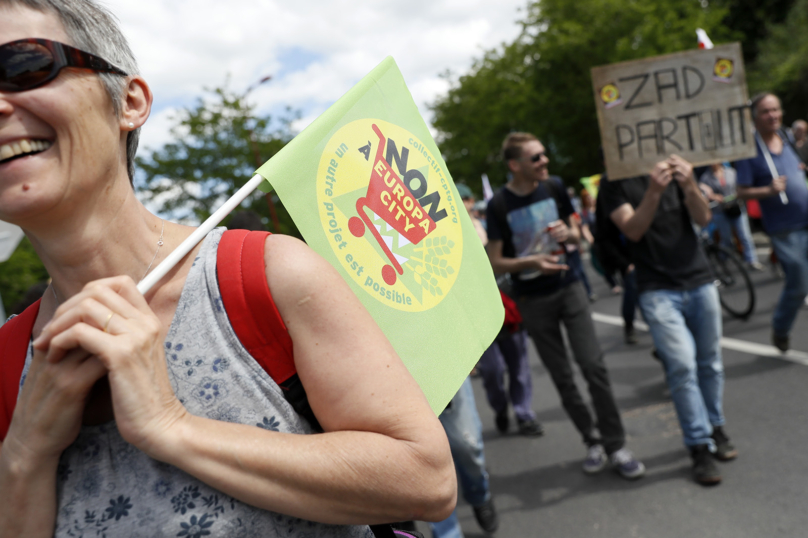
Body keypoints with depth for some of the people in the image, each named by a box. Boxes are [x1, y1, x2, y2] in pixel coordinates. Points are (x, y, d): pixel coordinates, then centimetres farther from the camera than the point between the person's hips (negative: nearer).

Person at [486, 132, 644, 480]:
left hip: (568, 287, 2)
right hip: (533, 300, -2)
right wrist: (530, 262, -27)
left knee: (593, 366, -6)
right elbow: (495, 262, -9)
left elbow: (576, 233, 12)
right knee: (562, 377, 7)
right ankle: (592, 440, 24)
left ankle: (615, 446, 6)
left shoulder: (554, 188, -1)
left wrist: (568, 232, -12)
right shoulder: (500, 205, -11)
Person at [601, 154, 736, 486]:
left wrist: (689, 187, -20)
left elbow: (703, 218, -1)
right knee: (682, 365, -11)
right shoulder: (615, 184, -2)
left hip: (699, 281, 4)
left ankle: (715, 429, 28)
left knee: (710, 362, 9)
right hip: (658, 291, -4)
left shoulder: (675, 169, 8)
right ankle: (700, 447, 0)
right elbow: (633, 230, -15)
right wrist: (653, 192, -30)